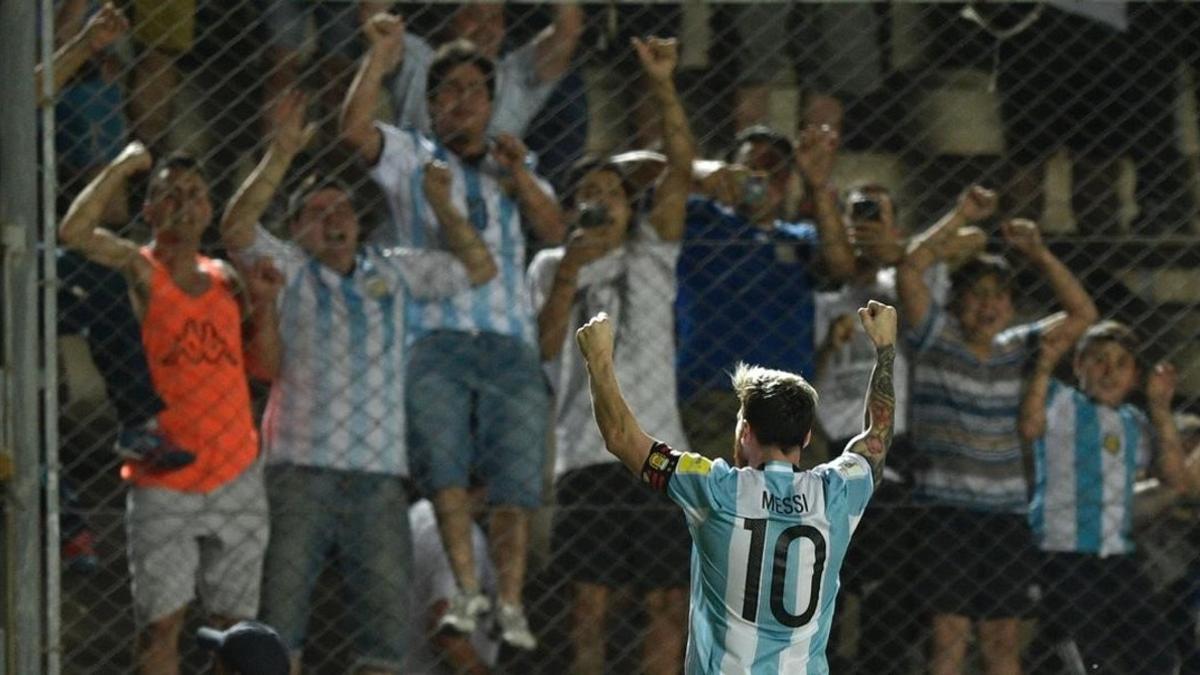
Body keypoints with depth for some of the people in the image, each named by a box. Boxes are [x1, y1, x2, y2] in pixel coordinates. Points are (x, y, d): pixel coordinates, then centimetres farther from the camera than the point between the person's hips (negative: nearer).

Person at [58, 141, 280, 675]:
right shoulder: (138, 270, -3)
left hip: (236, 476, 5)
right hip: (162, 485, -5)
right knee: (161, 622, -8)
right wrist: (125, 165, -12)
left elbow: (263, 365, 16)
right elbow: (73, 233, -21)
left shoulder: (226, 280, 12)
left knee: (236, 624, 7)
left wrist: (263, 307, 0)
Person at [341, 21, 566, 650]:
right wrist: (380, 57, -7)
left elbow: (556, 233, 10)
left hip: (510, 339, 2)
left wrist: (521, 179, -3)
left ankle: (511, 603, -6)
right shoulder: (410, 157, 16)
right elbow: (355, 128, -3)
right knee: (444, 465, -18)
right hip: (434, 334, -2)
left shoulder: (514, 169, 24)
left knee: (516, 480, -6)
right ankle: (466, 591, -22)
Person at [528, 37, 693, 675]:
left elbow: (681, 170, 1)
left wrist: (663, 87, -10)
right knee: (590, 601, -3)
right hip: (587, 454, -1)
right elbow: (545, 346, -2)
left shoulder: (650, 255, 14)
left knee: (669, 600, -1)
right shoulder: (552, 266, 13)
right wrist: (569, 271, -12)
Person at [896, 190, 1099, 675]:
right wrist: (961, 217, -8)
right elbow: (910, 268, -12)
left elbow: (1082, 314, 14)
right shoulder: (937, 339, 1)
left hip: (1005, 514, 5)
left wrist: (1039, 256, 4)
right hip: (945, 511, -5)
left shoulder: (1016, 349, 14)